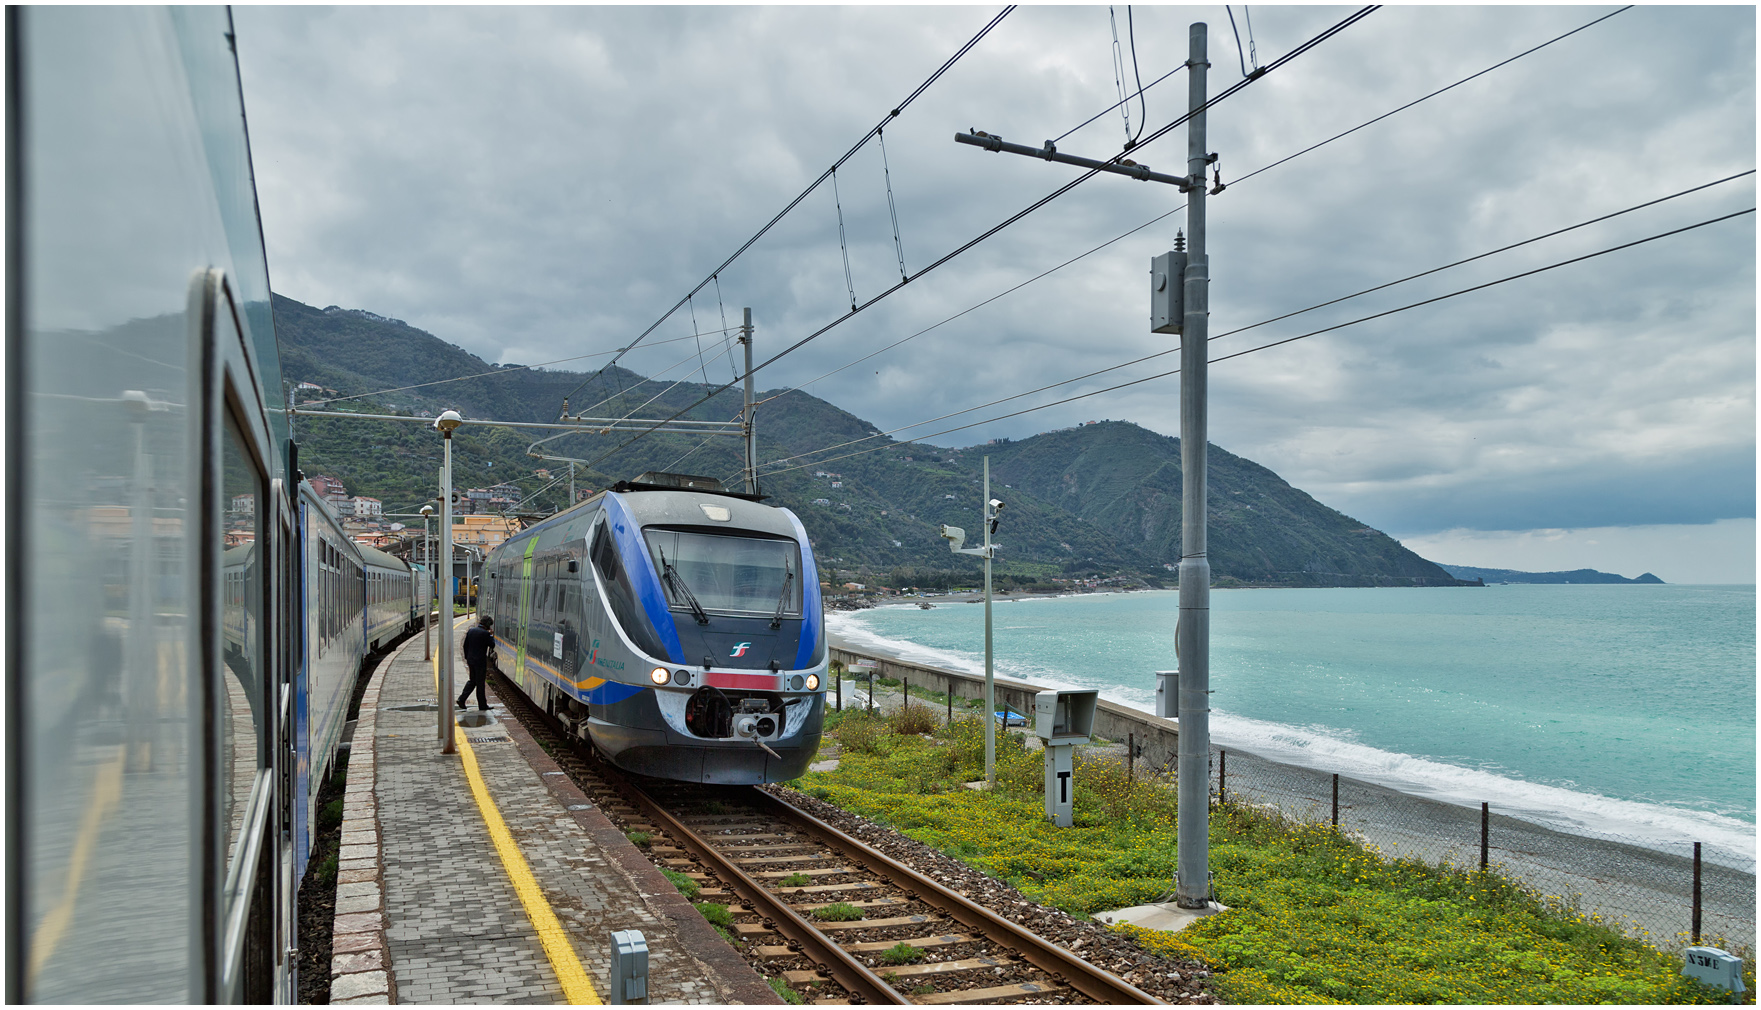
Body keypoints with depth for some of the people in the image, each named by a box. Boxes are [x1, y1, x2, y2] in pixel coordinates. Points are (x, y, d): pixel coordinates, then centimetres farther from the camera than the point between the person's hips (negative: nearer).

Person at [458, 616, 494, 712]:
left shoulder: (471, 631, 6)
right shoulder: (485, 633, -16)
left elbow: (465, 645, 11)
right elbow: (492, 645, -7)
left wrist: (467, 658, 18)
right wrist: (492, 636, 6)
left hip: (471, 660, 6)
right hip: (480, 661, -6)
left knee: (472, 680, 19)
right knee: (480, 683, 3)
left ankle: (461, 699, 7)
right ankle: (482, 705, 11)